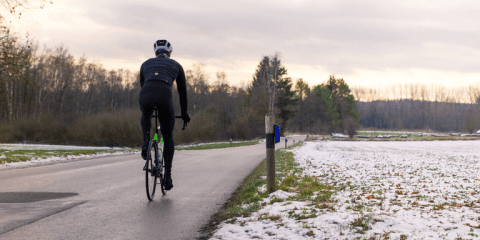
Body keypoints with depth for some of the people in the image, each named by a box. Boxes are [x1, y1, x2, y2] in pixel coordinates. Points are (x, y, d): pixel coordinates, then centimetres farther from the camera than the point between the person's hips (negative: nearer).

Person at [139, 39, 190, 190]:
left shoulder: (146, 64, 32)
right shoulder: (176, 66, 27)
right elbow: (182, 91, 31)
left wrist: (145, 108, 51)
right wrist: (184, 113, 42)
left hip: (145, 95, 2)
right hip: (164, 96, -2)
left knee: (146, 116, 42)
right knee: (168, 137, 18)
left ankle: (146, 142, 16)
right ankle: (167, 176, 13)